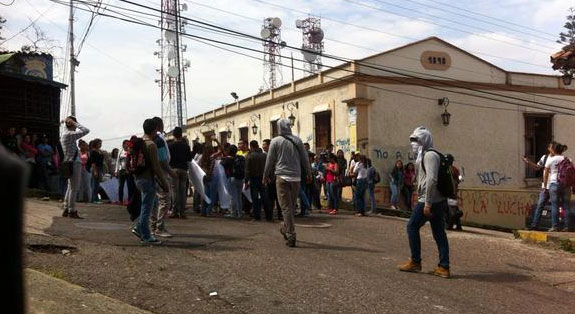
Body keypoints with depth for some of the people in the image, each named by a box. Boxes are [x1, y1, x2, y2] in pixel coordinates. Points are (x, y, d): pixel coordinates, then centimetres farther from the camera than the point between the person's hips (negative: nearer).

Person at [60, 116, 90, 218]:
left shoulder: (65, 133, 14)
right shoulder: (70, 134, -15)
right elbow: (86, 130, -19)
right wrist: (75, 123, -11)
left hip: (70, 163, 10)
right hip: (74, 163, -10)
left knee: (70, 187, 15)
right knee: (74, 188, -5)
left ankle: (66, 210, 19)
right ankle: (72, 211, -2)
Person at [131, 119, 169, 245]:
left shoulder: (139, 143, 12)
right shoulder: (151, 145, -17)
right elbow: (156, 166, -19)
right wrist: (164, 183, -12)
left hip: (139, 178, 9)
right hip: (148, 179, -9)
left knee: (147, 205, 21)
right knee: (147, 207, -2)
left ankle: (138, 228, 20)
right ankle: (146, 236, 5)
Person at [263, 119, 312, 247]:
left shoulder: (275, 141, -3)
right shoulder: (297, 140, 5)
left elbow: (270, 161, 2)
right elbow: (305, 159, 10)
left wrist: (266, 176, 13)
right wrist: (308, 173, 21)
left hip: (282, 176, -3)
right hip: (296, 177, 3)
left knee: (286, 207, -3)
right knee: (292, 206, 16)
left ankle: (291, 236, -8)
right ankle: (285, 228, 29)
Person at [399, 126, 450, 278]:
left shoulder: (429, 155, -12)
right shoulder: (426, 155, 19)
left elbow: (431, 179, -22)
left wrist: (427, 203, -24)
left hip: (429, 201, -9)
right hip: (439, 201, 9)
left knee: (412, 226, 1)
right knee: (439, 232, 7)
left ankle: (415, 262, 8)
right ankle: (444, 267, 7)